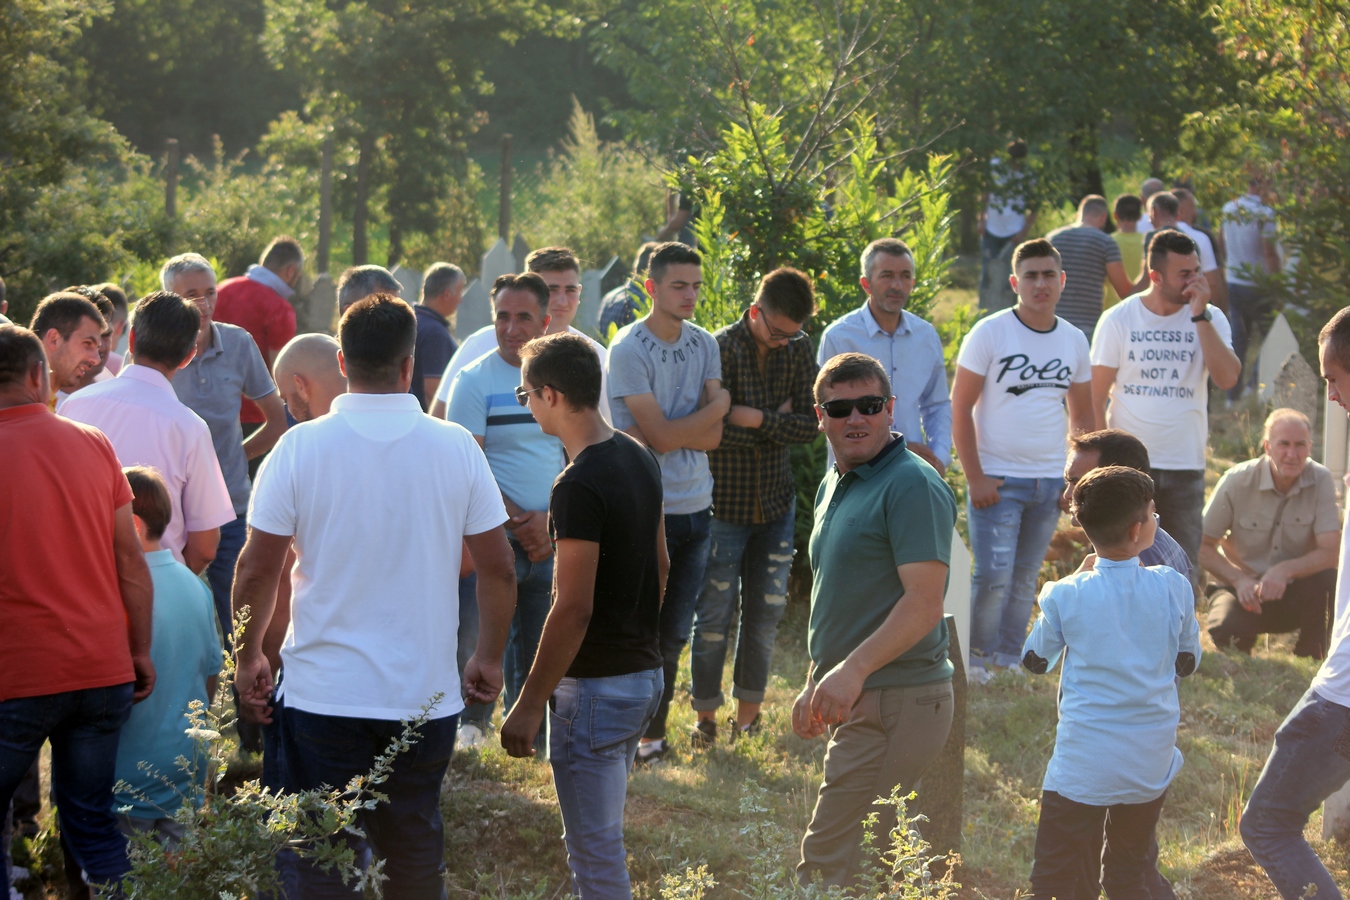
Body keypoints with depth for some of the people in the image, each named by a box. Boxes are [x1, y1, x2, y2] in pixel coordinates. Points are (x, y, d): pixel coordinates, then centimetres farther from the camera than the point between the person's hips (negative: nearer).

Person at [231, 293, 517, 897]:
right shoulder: (457, 449, -3)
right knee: (416, 850, 17)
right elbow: (498, 569, 1)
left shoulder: (301, 448, -9)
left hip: (324, 694, -2)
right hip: (427, 693, 2)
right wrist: (489, 660, 15)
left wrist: (248, 657, 10)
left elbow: (256, 570, -5)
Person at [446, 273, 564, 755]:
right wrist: (519, 523, -12)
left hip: (552, 540, 4)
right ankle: (470, 728, 8)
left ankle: (530, 742, 21)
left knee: (538, 648, 9)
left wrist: (551, 519, -5)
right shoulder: (474, 380, -4)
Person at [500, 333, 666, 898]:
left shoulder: (580, 486, -22)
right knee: (598, 835, 21)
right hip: (644, 674, 9)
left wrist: (529, 705, -17)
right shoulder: (641, 460, 6)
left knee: (595, 850, -1)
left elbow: (574, 609, -23)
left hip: (595, 688, -9)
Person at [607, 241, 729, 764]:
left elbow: (714, 437, -1)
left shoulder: (705, 345, 8)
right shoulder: (628, 350, -11)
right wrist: (719, 404, -5)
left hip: (696, 507, 6)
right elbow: (665, 436, -17)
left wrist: (664, 431, -16)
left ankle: (653, 732, 21)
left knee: (674, 635, 11)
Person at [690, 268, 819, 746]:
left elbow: (810, 425, -7)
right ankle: (705, 718, 14)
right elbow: (713, 430, -21)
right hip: (724, 505, -4)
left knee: (765, 613, 8)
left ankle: (747, 716, 19)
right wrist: (778, 423, -12)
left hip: (776, 505, 4)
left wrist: (758, 419, -20)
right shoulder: (721, 349, -13)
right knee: (714, 615, 1)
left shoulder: (798, 350, 1)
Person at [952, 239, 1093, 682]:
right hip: (997, 479, -4)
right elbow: (960, 408, -7)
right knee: (993, 576, -9)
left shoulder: (1074, 341, 8)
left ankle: (1009, 660, 21)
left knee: (1025, 578, 10)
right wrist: (975, 477, -12)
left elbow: (1082, 417, 17)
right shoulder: (990, 334, -6)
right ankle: (975, 657, 8)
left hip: (1050, 480, 4)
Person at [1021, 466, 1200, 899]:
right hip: (1152, 766, 3)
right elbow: (1188, 661, 6)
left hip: (1081, 768, -3)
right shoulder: (1173, 588, -8)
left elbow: (1035, 661, 6)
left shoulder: (1066, 596, -12)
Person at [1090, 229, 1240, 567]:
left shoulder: (1210, 319, 2)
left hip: (1186, 466, 2)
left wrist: (1200, 315, -15)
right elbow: (1096, 397, 0)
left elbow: (1227, 378, -14)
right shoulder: (1118, 320, -2)